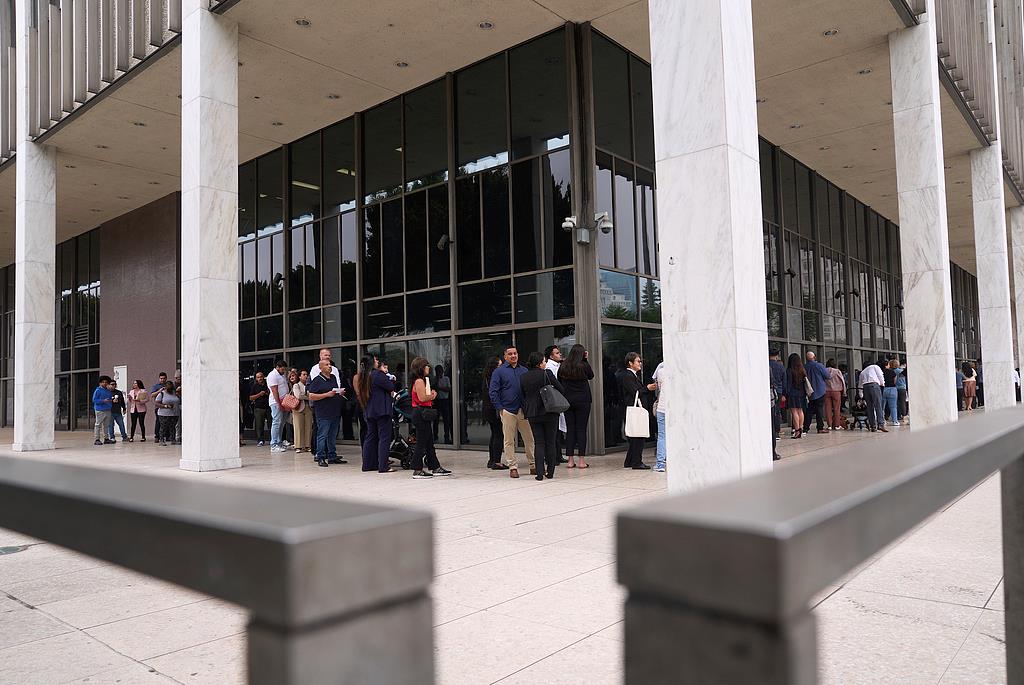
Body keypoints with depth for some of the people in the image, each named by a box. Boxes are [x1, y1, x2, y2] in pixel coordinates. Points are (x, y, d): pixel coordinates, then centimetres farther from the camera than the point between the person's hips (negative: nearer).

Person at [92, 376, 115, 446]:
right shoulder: (98, 390, -4)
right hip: (100, 410, -7)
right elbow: (94, 400, -9)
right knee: (98, 425, -6)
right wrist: (103, 401, -18)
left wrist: (111, 400, 4)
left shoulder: (109, 391, 16)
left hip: (108, 410, 7)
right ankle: (96, 439, -4)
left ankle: (106, 439, 16)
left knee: (106, 425, 11)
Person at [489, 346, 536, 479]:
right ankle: (513, 467, 9)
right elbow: (492, 391, -1)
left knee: (530, 438, 4)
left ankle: (533, 465, 13)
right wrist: (500, 409, -7)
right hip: (508, 411, -3)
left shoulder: (524, 371, 14)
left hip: (524, 410, 3)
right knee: (509, 440, 1)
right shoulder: (499, 371, 2)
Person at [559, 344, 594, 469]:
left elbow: (558, 382, 8)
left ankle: (570, 460, 7)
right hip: (583, 400, -3)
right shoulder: (584, 365, -8)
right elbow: (591, 376, 10)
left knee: (570, 429, 7)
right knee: (581, 429, 1)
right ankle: (581, 461, 1)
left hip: (567, 401, 3)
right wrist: (586, 360, 8)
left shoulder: (563, 366, 1)